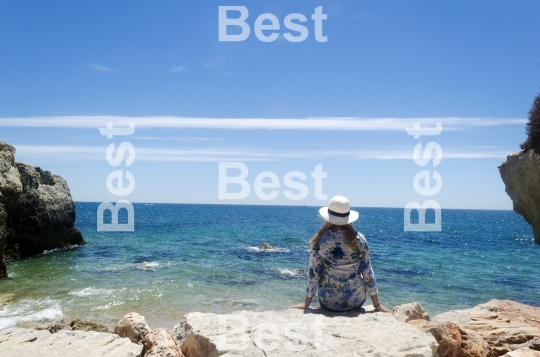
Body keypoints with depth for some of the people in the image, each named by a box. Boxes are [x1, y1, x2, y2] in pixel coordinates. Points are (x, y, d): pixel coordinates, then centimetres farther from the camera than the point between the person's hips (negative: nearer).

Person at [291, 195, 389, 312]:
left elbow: (313, 273, -7)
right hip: (356, 301, 0)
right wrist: (377, 304, 6)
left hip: (328, 302, 0)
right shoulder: (359, 239, -7)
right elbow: (367, 272, -4)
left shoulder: (320, 240, -10)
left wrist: (306, 304, 3)